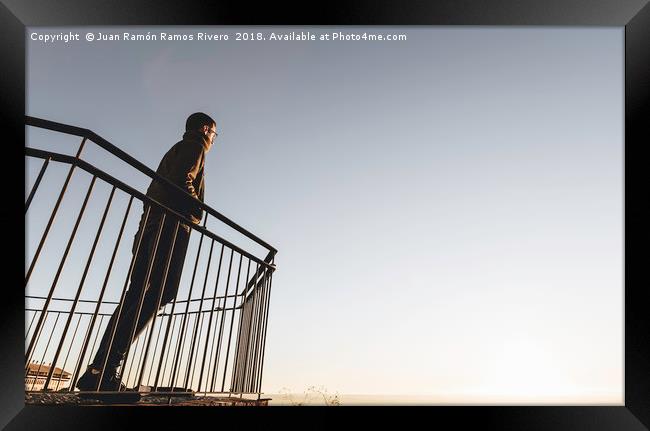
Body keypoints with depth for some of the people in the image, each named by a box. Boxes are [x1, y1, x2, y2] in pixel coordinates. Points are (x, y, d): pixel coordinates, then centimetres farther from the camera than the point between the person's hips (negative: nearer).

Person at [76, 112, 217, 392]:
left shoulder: (176, 149, 34)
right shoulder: (195, 145, 7)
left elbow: (154, 190, 27)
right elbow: (182, 180, -13)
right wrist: (196, 209, -5)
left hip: (152, 225, 10)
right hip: (171, 225, -10)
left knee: (137, 295, 4)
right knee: (158, 292, -17)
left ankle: (100, 371, 2)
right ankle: (103, 370, -22)